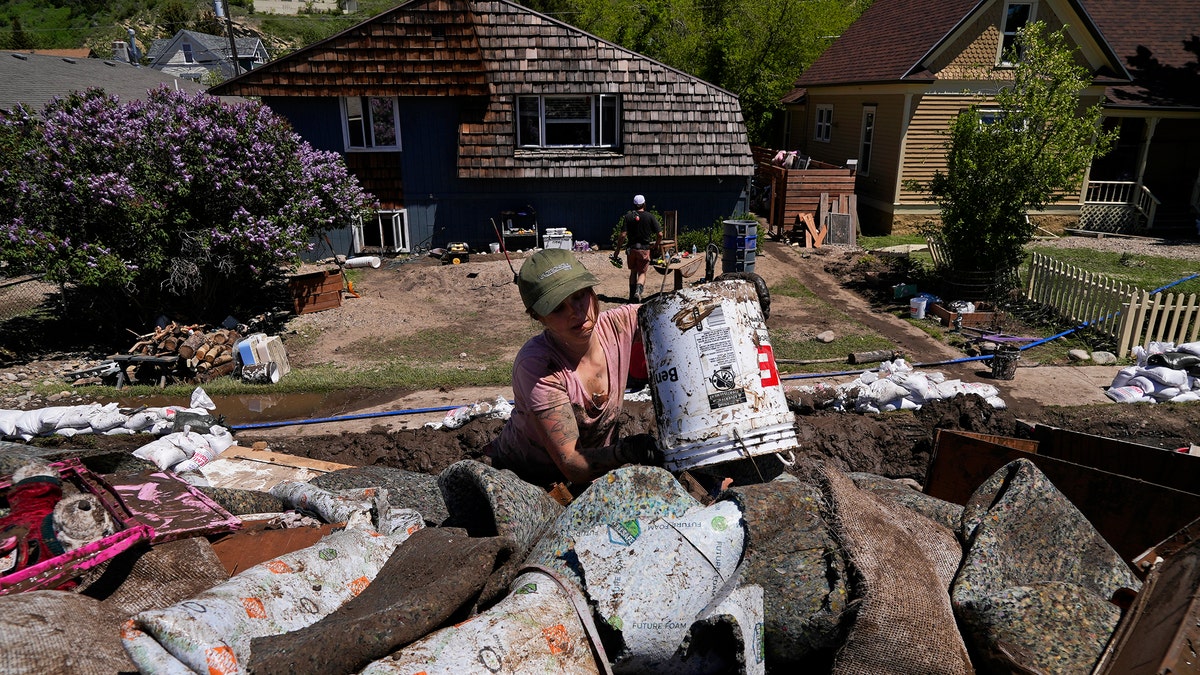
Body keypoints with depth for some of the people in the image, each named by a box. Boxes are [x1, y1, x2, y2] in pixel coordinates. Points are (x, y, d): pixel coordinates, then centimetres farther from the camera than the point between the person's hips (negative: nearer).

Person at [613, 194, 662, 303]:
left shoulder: (628, 217, -1)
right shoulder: (650, 216, -3)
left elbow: (622, 235, -8)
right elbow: (660, 234, -5)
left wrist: (617, 249, 1)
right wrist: (656, 245, 13)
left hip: (631, 248, 2)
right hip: (644, 249, -2)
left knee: (633, 272, 16)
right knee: (642, 273, 6)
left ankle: (632, 296, 17)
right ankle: (638, 291, -20)